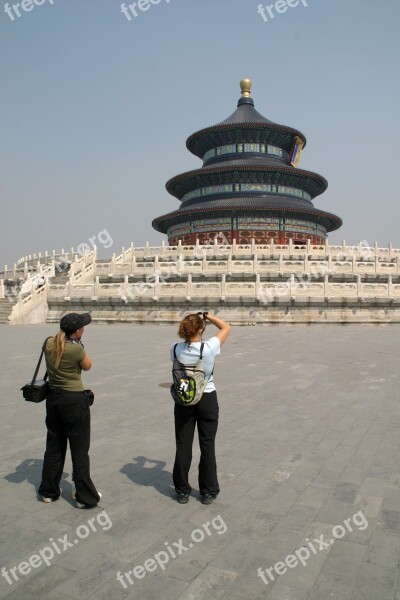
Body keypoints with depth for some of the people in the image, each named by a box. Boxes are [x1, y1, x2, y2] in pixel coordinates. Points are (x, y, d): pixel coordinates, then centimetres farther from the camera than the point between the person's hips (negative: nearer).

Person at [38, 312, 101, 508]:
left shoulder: (49, 344, -2)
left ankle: (49, 491, 31)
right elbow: (87, 366, -2)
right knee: (80, 449, 4)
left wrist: (68, 338, 9)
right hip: (74, 400, -6)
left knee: (54, 446, 19)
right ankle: (85, 496, 12)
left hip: (53, 398, 7)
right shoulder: (76, 349, -20)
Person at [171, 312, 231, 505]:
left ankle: (182, 491, 24)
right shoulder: (209, 348, -20)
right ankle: (208, 492, 22)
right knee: (207, 446, 10)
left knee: (183, 445, 12)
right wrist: (208, 316, 0)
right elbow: (226, 327, -4)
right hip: (207, 400, -2)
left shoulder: (176, 350, -13)